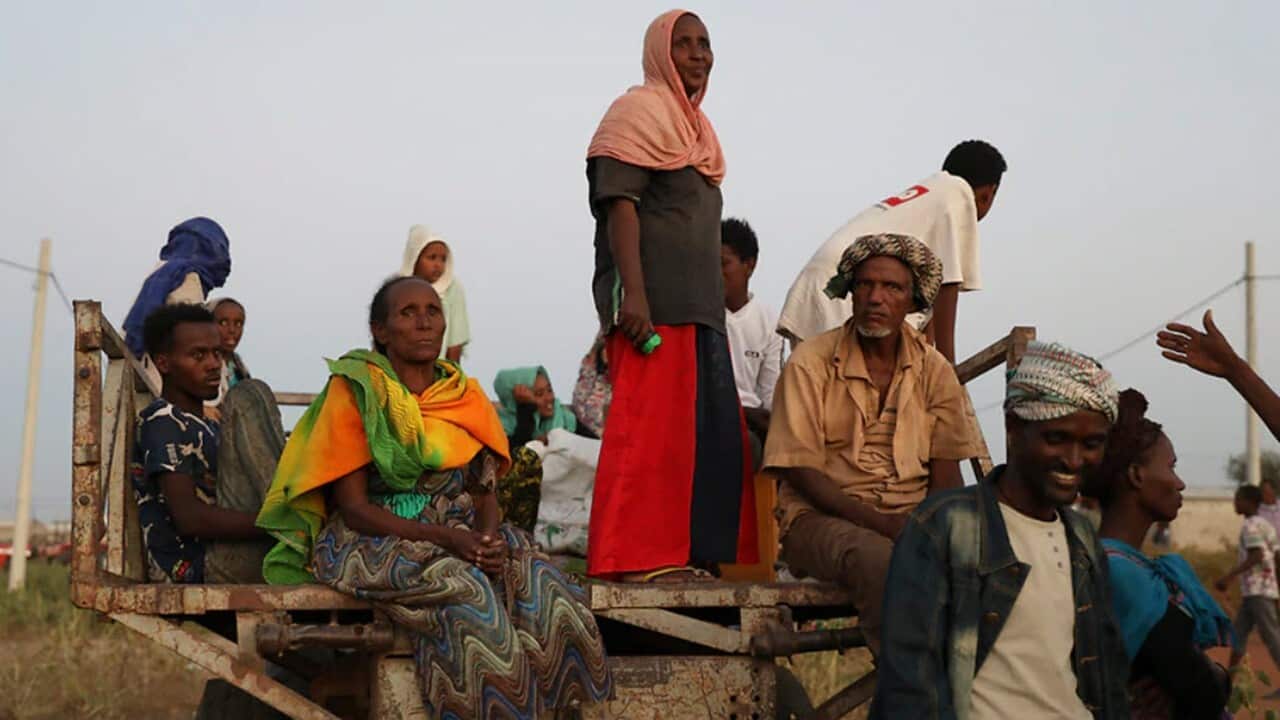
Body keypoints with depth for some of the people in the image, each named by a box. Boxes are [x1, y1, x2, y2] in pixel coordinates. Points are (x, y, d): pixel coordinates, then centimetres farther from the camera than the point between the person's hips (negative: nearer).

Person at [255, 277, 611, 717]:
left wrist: (489, 538, -16)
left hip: (460, 537, 5)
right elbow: (353, 508, -10)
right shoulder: (354, 393, -4)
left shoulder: (466, 397, 11)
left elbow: (484, 492, 10)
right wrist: (446, 538, -22)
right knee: (463, 592, -35)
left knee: (540, 581, -26)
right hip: (374, 542, -5)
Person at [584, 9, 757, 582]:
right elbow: (619, 204, -13)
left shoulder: (693, 125, 24)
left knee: (706, 429, 7)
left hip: (697, 303, 9)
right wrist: (632, 294, -23)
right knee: (651, 426, -11)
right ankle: (638, 557, -9)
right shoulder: (639, 111, -2)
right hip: (652, 304, -9)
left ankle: (686, 553, 11)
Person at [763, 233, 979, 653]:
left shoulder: (934, 370, 12)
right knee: (879, 559, -37)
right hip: (824, 517, -4)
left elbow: (946, 475, 8)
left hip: (913, 517, 4)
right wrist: (879, 522, -19)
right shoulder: (810, 363, 0)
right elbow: (800, 471, -7)